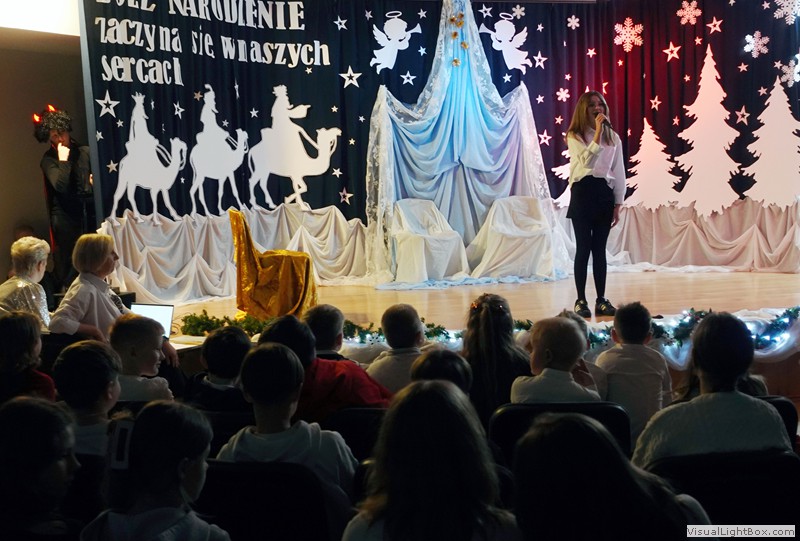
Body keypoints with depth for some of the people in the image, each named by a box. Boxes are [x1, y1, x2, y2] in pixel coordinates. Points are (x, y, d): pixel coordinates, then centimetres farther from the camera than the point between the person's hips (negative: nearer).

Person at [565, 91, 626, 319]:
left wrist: (618, 204, 5)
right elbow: (587, 161, -19)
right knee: (583, 248, -2)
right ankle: (581, 301, 4)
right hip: (583, 192, -3)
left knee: (600, 249, 7)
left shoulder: (613, 137, 11)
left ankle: (601, 300, 13)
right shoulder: (575, 136, -1)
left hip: (604, 193, 3)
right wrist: (598, 131, -21)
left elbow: (619, 172, 10)